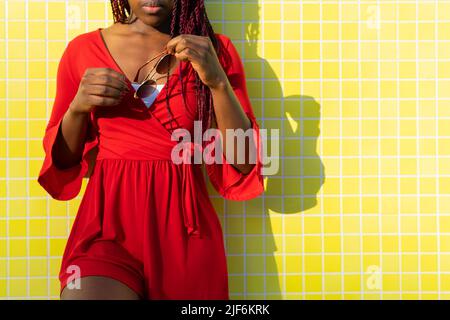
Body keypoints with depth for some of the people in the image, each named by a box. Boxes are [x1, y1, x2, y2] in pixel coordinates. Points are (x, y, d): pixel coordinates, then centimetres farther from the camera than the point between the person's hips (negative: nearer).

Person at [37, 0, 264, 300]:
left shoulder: (216, 50, 4)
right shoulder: (83, 49, 6)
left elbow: (244, 162, -2)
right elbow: (62, 159, 12)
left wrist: (218, 81, -14)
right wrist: (77, 107, -7)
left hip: (185, 231, 1)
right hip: (108, 223, 0)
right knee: (86, 292, -23)